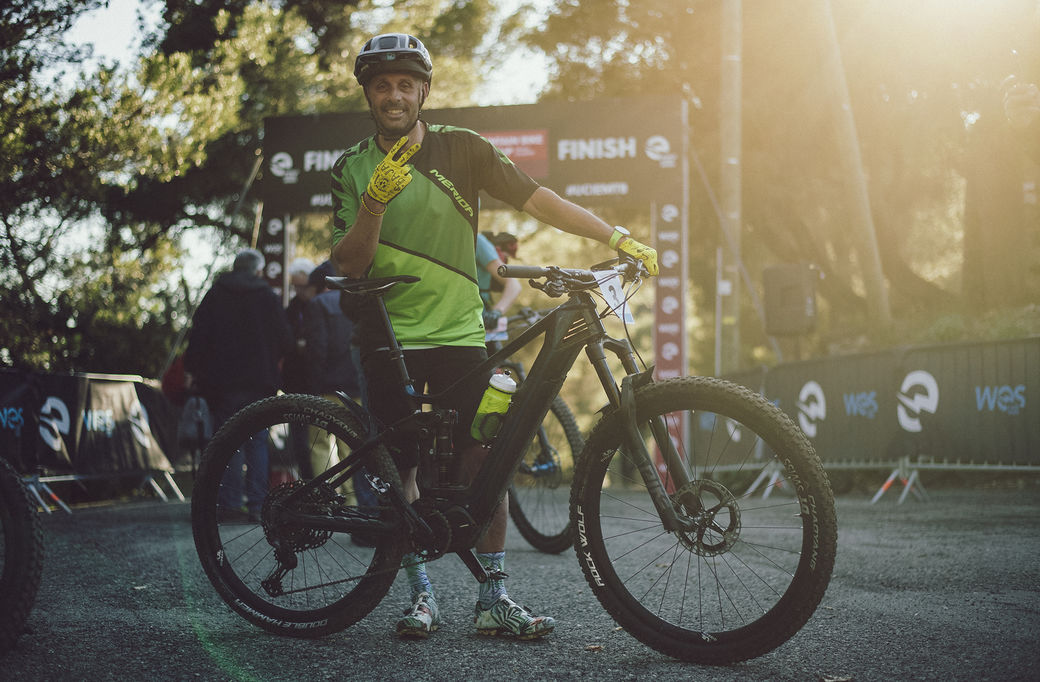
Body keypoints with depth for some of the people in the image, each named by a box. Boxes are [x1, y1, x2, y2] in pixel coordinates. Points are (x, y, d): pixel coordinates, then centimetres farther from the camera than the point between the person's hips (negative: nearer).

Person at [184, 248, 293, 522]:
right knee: (258, 441, 4)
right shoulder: (268, 297, 2)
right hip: (260, 382, 0)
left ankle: (230, 503, -1)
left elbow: (198, 337, -1)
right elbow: (285, 340, 2)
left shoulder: (215, 295, 3)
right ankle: (256, 505, 0)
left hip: (223, 381, 0)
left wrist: (194, 372, 5)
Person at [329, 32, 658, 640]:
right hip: (388, 337, 1)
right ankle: (421, 593, 16)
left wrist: (618, 236, -10)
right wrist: (374, 203, -22)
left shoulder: (461, 148, 1)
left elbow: (536, 198, -4)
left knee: (486, 461, -7)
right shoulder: (353, 169, 2)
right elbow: (349, 265, -6)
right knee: (399, 468, 2)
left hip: (458, 332, 0)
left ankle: (493, 599, 1)